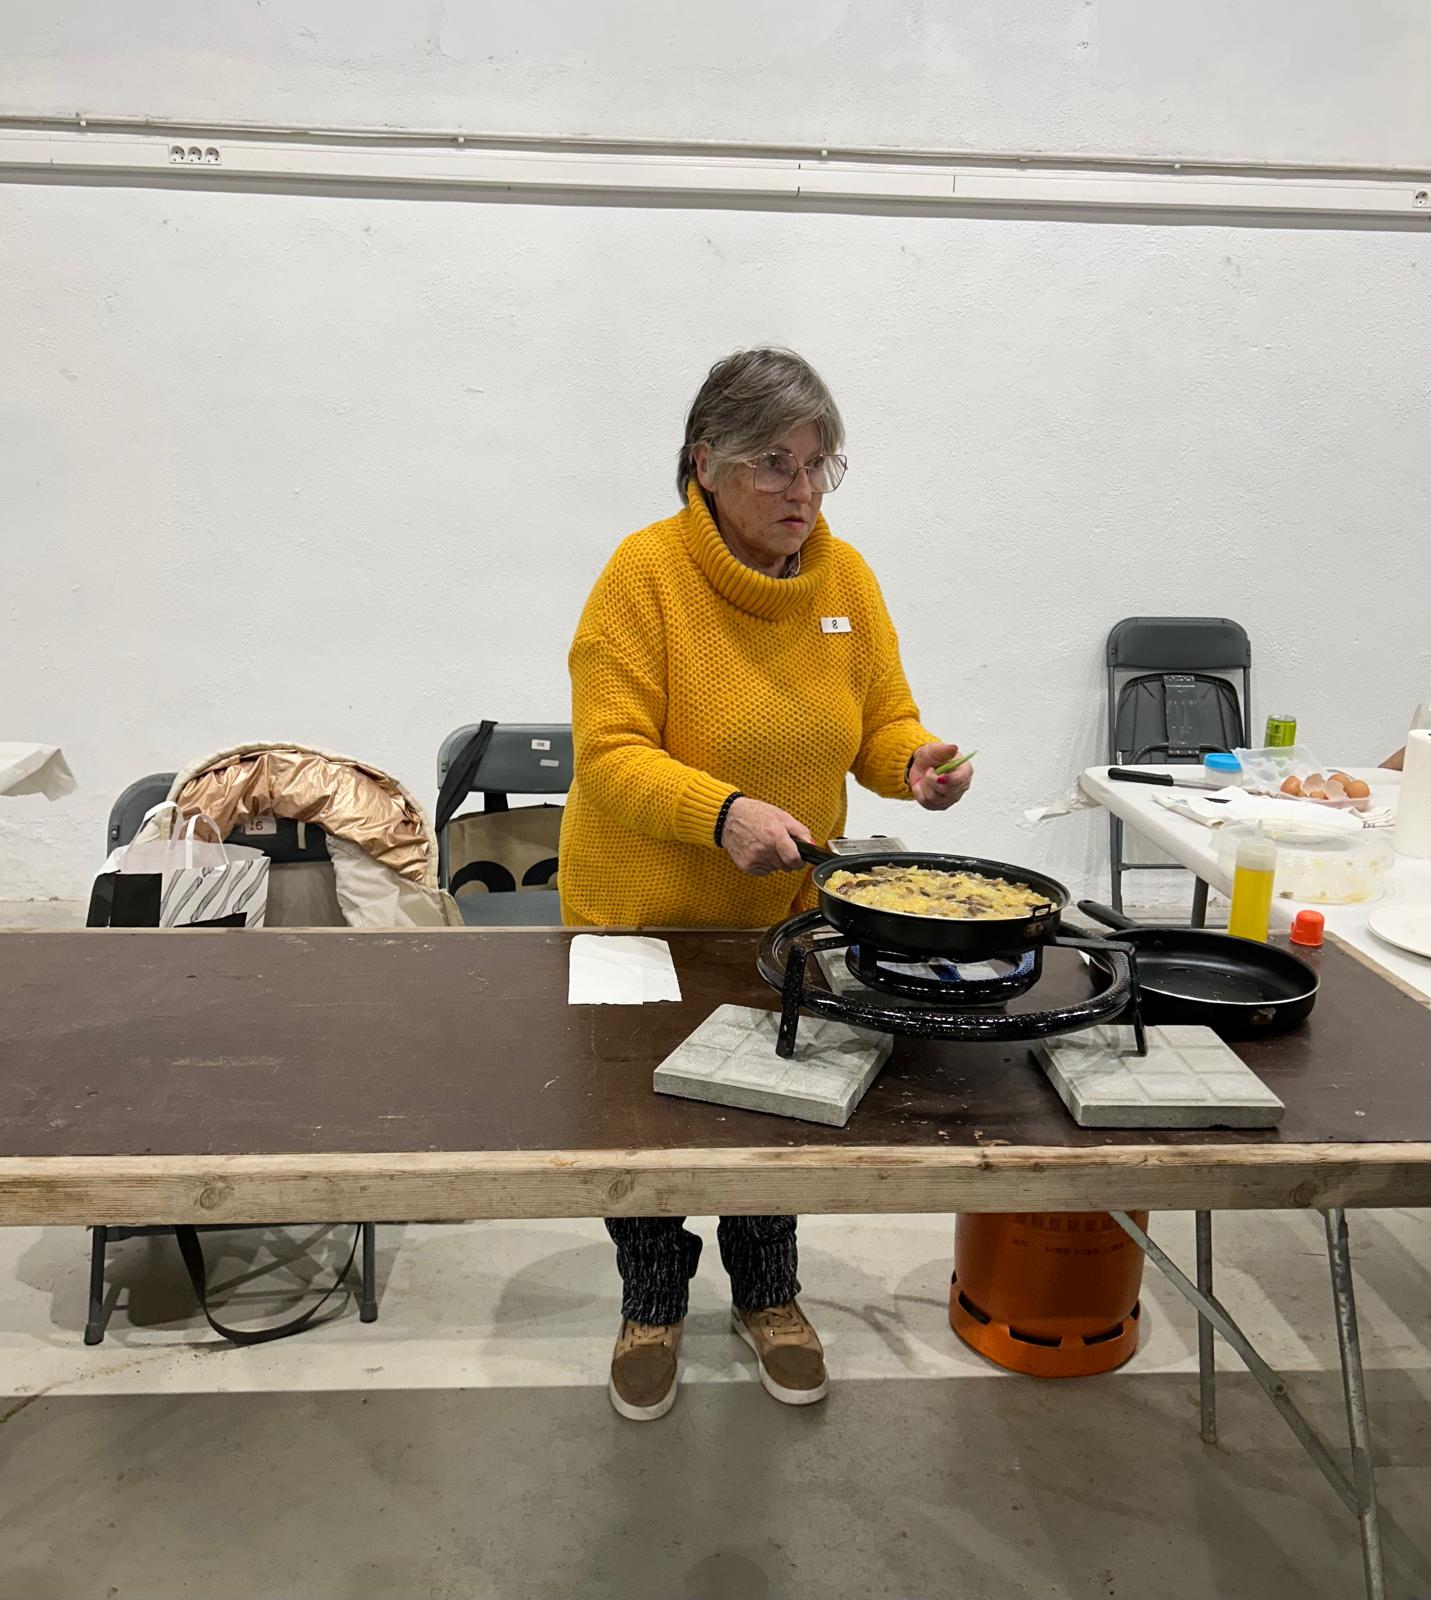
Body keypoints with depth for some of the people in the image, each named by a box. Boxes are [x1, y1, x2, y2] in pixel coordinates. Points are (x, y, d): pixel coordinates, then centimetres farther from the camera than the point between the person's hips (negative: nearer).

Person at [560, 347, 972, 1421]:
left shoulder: (846, 577, -5)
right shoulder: (644, 574, -20)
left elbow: (884, 722, 1)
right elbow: (610, 755, -25)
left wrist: (917, 763, -22)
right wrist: (723, 811, -41)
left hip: (786, 909, 4)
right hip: (642, 910, -4)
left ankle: (768, 1294, 45)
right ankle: (653, 1305, 40)